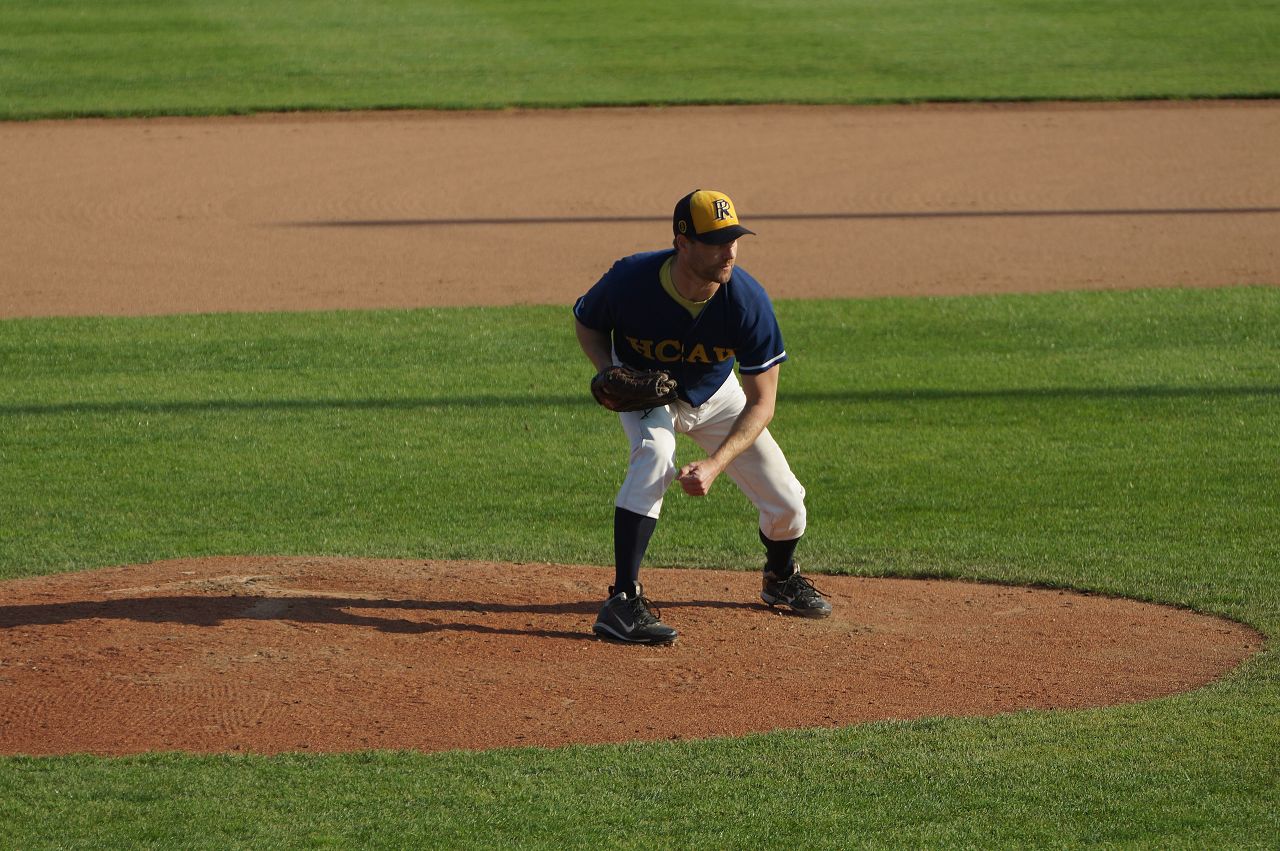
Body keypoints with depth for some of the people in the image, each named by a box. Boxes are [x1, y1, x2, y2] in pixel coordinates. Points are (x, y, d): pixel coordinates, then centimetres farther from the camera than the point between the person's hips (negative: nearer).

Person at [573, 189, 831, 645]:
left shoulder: (749, 301, -32)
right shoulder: (630, 280, -33)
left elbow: (761, 404, -26)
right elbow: (586, 321, -8)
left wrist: (715, 465, -39)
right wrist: (610, 372, -27)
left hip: (715, 394, 2)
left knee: (787, 504, -1)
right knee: (655, 448, -36)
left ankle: (780, 577, 37)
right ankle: (622, 602, -36)